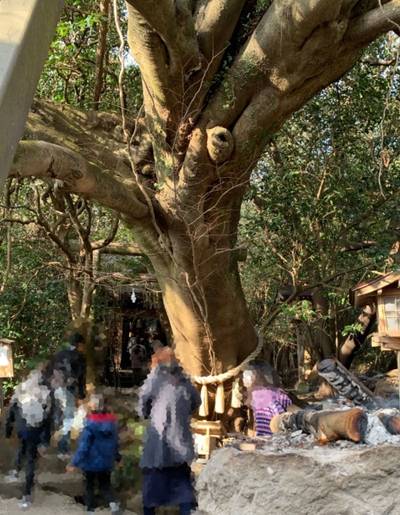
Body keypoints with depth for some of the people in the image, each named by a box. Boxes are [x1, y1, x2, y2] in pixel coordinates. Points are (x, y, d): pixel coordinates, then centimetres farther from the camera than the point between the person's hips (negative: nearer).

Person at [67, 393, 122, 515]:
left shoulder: (91, 423, -21)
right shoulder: (112, 421, -4)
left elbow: (84, 445, -22)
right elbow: (115, 441, 7)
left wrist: (75, 463, -18)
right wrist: (117, 456, 20)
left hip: (91, 460, -4)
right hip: (106, 460, 4)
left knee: (89, 486, 16)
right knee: (105, 484, 18)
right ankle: (113, 503, -5)